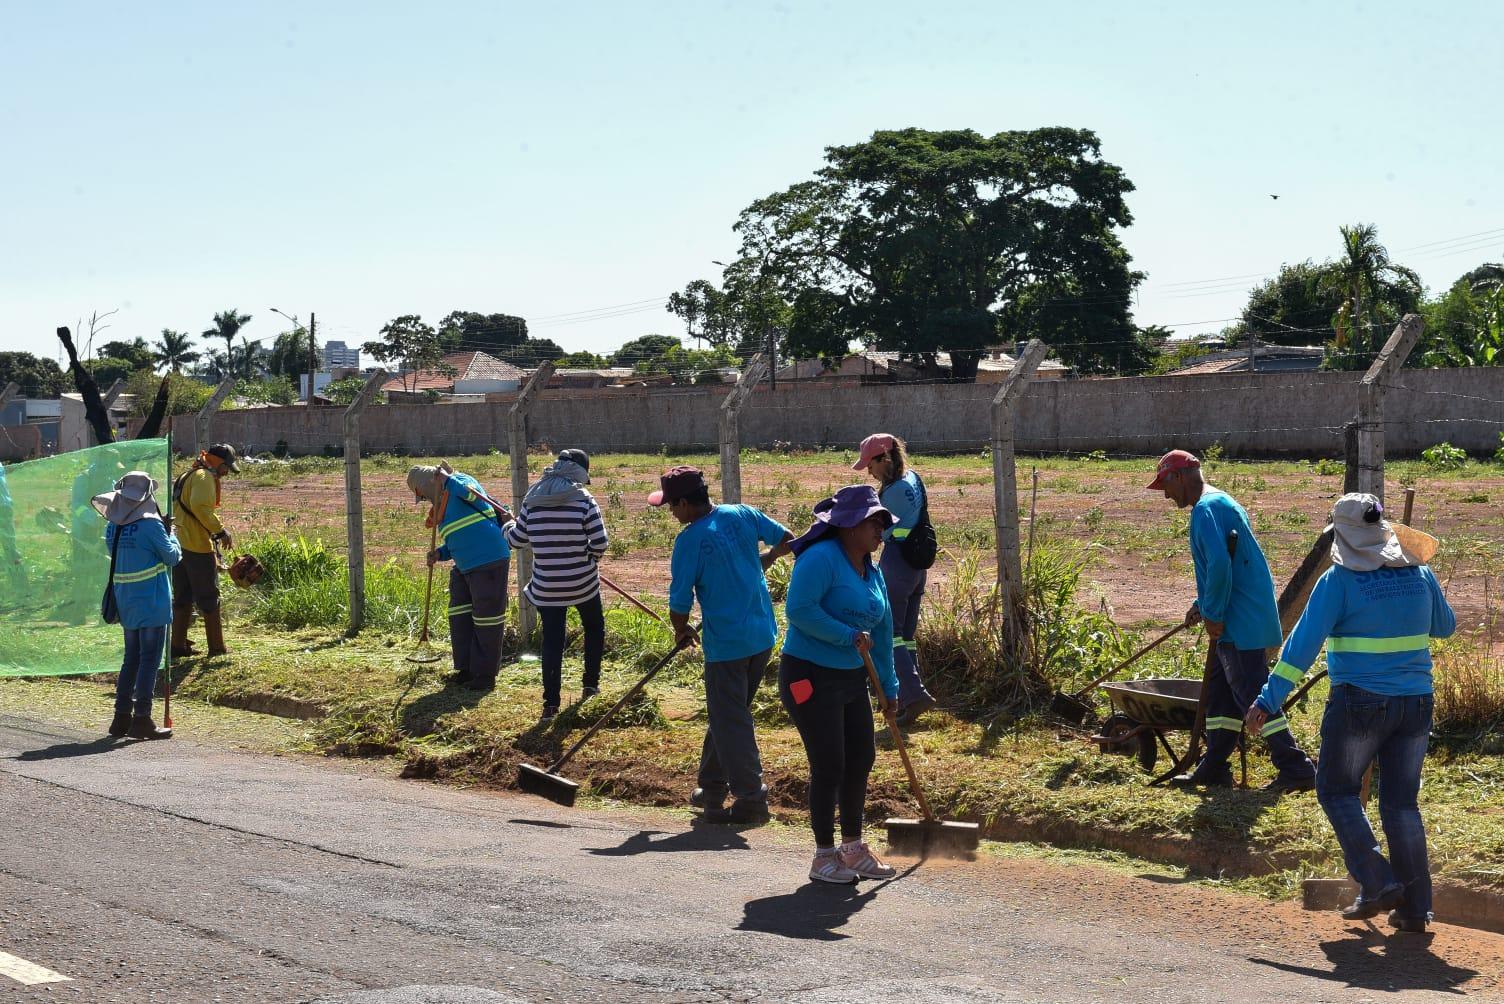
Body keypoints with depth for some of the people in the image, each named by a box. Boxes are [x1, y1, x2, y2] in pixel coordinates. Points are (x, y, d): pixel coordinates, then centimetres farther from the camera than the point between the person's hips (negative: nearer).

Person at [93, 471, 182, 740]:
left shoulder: (113, 526, 3)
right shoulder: (150, 525, -16)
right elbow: (173, 557, -9)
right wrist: (170, 534, 8)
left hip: (126, 604, 6)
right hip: (152, 604, -6)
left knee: (131, 659, 16)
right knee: (149, 660, -1)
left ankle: (122, 717, 17)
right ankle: (142, 720, -2)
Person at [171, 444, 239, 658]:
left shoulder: (188, 476, 21)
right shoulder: (205, 477, -9)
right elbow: (200, 506, -25)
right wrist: (221, 531, -21)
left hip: (179, 544, 9)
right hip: (199, 546, -9)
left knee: (182, 598, 13)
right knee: (209, 599, 0)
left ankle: (178, 645, 14)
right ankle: (216, 646, 5)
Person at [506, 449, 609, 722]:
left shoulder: (532, 501, -2)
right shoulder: (583, 500, -12)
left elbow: (516, 539, 7)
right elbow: (600, 543, -14)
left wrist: (508, 526, 30)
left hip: (546, 585, 2)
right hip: (582, 582, -2)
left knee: (552, 641, 6)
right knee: (594, 628, 24)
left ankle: (551, 704, 1)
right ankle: (591, 684, 28)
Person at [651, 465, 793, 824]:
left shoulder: (689, 540, -15)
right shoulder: (743, 515, 1)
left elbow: (680, 602, -11)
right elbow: (788, 540, 10)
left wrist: (681, 630, 9)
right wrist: (764, 560, 29)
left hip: (727, 643, -7)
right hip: (763, 635, 7)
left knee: (730, 722, 2)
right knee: (726, 712, 21)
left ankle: (751, 798, 2)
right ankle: (712, 786, 31)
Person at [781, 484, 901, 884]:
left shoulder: (872, 572, 11)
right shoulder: (821, 559, -17)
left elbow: (881, 630, 17)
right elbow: (799, 610, -26)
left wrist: (888, 686, 18)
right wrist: (849, 636, -22)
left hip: (851, 678, 9)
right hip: (810, 676, -9)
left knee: (861, 761, 12)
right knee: (829, 767, -4)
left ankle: (853, 849, 27)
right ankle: (824, 857, 9)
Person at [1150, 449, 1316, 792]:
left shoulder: (1206, 509, -14)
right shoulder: (1221, 502, 20)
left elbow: (1219, 564, -26)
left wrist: (1213, 615, -18)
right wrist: (1202, 606, 21)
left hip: (1240, 623, -11)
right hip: (1241, 621, 11)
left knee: (1252, 694, -8)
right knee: (1221, 691, 14)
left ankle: (1295, 769, -7)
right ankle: (1214, 769, 20)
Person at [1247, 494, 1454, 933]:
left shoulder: (1338, 580, -9)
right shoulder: (1418, 572, 4)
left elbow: (1303, 644, -13)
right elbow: (1445, 626, 20)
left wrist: (1269, 699, -11)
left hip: (1359, 703, -5)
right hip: (1415, 703, 5)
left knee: (1337, 790, 12)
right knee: (1401, 802, 11)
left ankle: (1377, 883, 1)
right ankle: (1415, 908, 10)